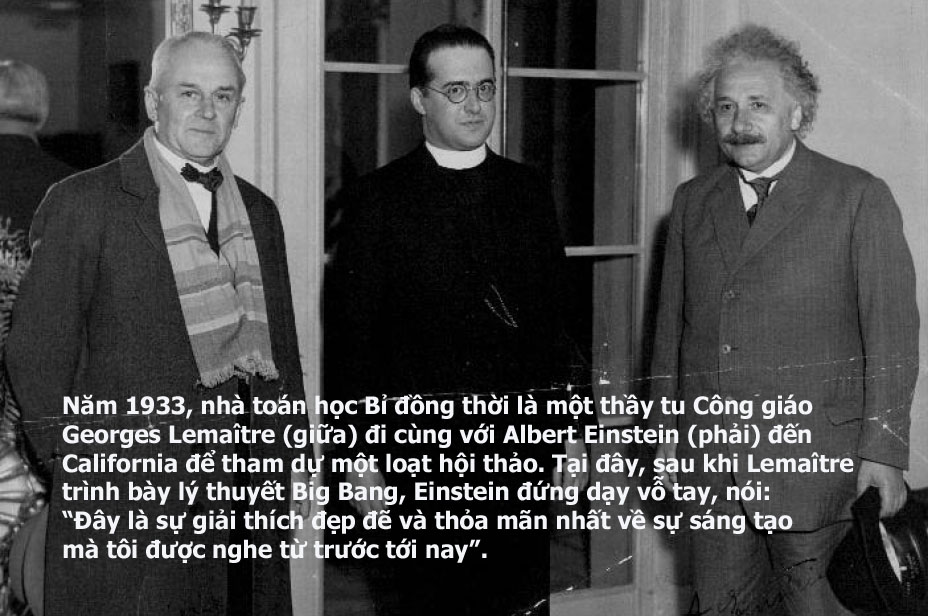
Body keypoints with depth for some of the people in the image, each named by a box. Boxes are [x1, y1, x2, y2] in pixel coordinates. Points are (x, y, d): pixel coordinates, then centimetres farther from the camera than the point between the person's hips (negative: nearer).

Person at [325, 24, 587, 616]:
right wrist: (361, 459, -6)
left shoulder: (530, 192, 9)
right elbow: (349, 338, -3)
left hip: (521, 453, 3)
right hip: (418, 456, -3)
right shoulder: (378, 199, -2)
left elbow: (554, 318, 12)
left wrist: (570, 432, 9)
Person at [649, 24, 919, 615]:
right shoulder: (693, 201, 13)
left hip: (815, 457, -4)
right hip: (711, 455, 4)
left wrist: (883, 452, -10)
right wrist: (667, 432, 12)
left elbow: (892, 332, -5)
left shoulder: (859, 197, -2)